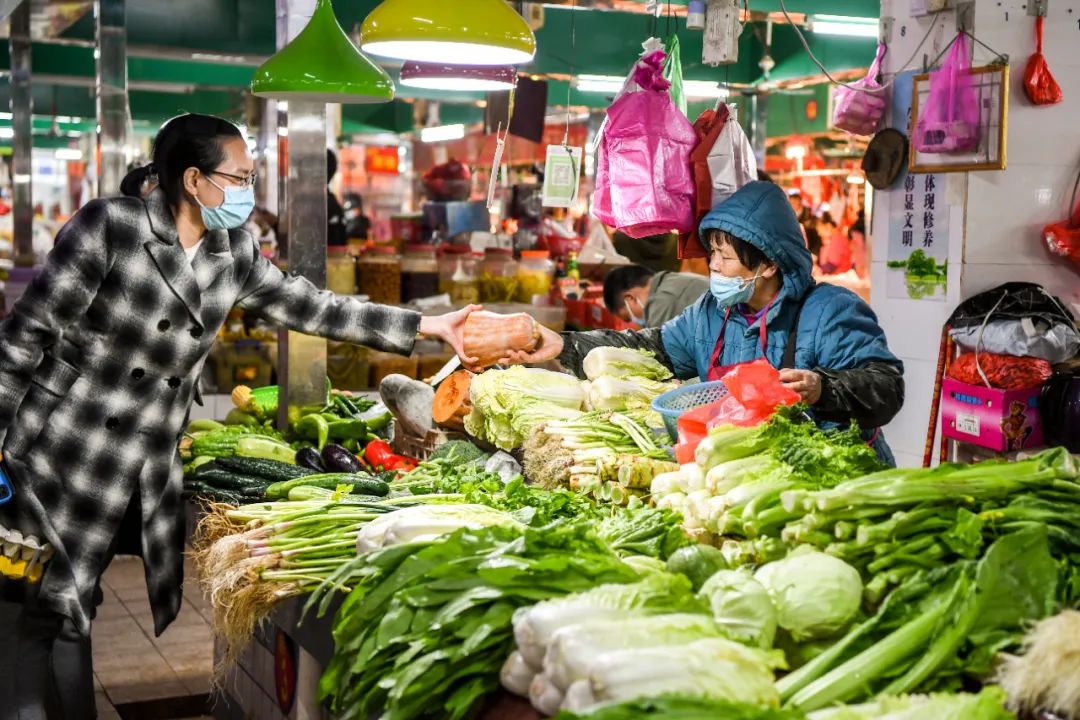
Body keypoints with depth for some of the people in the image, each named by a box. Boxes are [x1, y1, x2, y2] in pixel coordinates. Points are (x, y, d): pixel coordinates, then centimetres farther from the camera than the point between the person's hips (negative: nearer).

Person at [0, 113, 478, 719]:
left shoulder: (234, 252, 4)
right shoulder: (110, 227, -15)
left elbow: (310, 307, 8)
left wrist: (427, 327, 6)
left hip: (151, 474, 5)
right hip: (63, 459, -5)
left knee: (73, 611, 12)